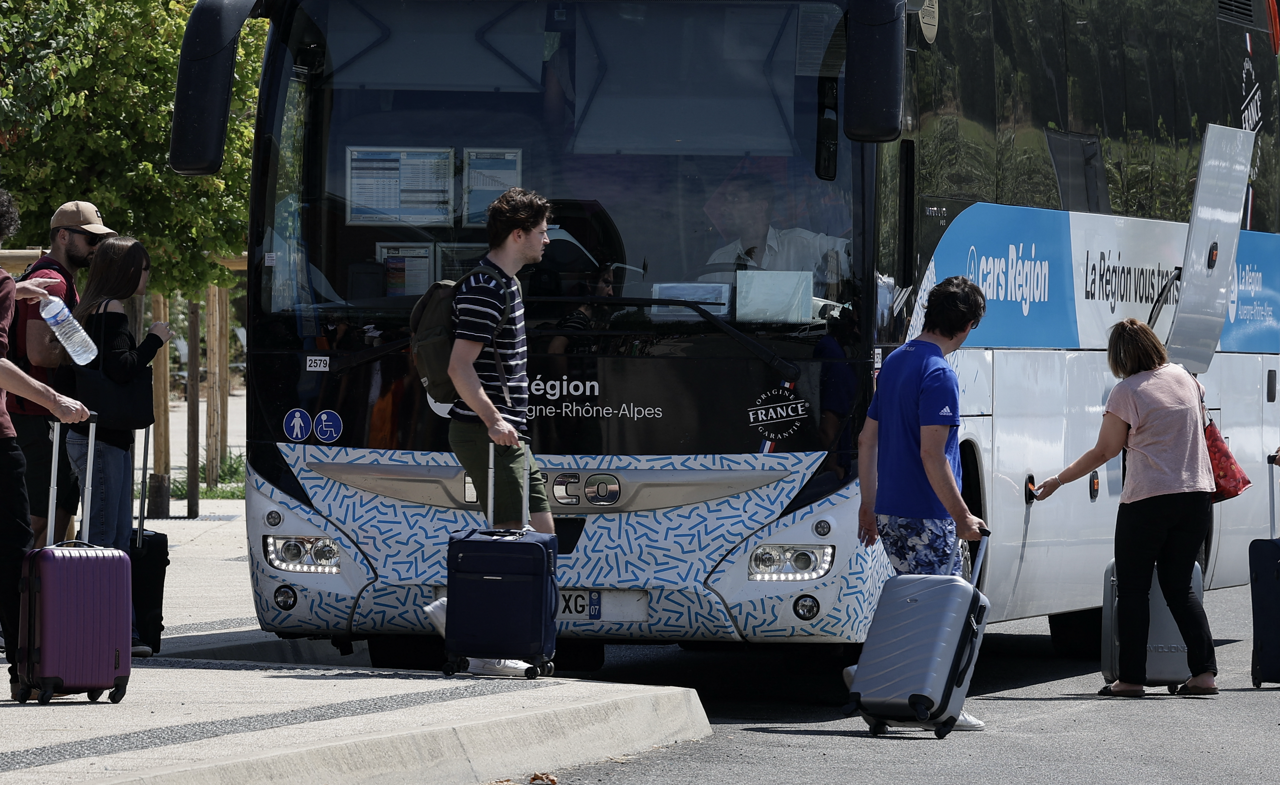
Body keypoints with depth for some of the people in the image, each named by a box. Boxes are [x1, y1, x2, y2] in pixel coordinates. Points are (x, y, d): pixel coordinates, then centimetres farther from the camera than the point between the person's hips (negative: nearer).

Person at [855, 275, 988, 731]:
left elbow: (867, 440, 17)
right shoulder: (939, 375, -15)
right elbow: (931, 454, -22)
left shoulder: (894, 362, 13)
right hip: (927, 517, -9)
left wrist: (869, 505, 22)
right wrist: (962, 516, -17)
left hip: (890, 509, 9)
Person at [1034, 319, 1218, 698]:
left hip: (1148, 499, -6)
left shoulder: (1126, 392, -9)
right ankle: (1204, 671, 0)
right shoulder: (1184, 379, 9)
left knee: (1132, 589, 3)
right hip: (1197, 494, 6)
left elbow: (1103, 452, -4)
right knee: (1179, 587, 11)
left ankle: (1131, 677, 0)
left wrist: (1058, 480, 7)